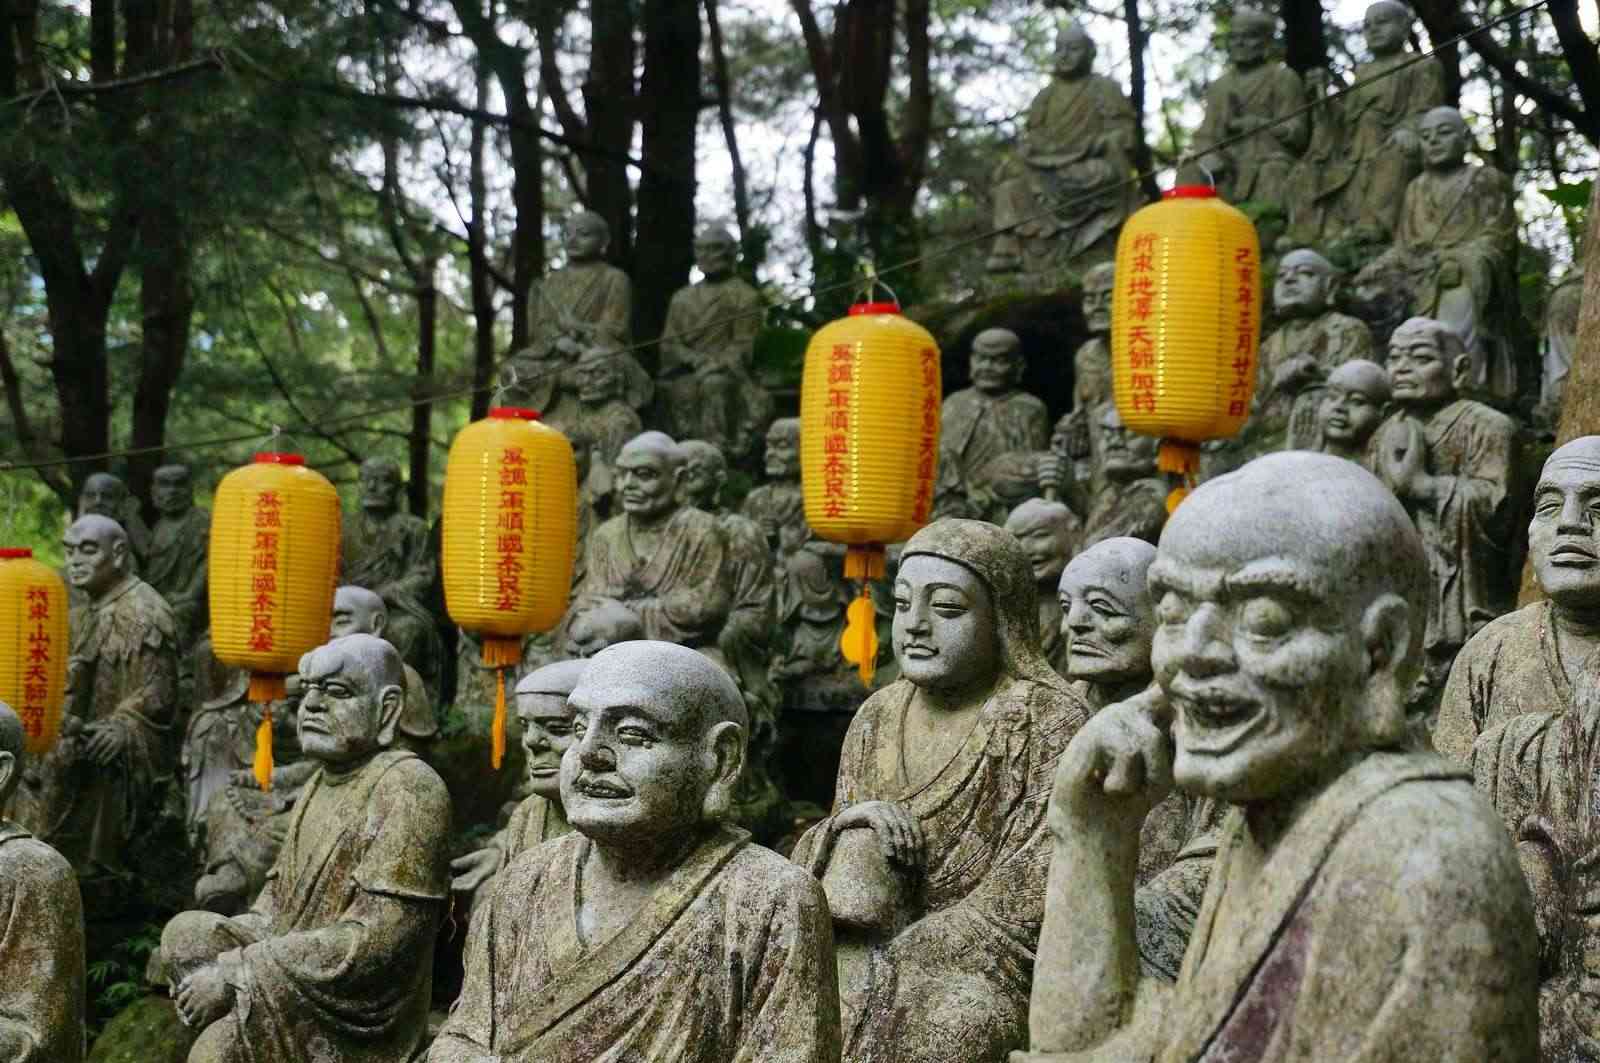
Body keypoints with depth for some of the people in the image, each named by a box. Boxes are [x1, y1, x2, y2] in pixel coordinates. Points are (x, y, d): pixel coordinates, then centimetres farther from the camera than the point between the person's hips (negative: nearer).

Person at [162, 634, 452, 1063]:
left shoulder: (409, 790, -16)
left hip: (359, 1022, -9)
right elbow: (277, 901, 16)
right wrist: (212, 969, -4)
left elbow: (375, 941, -23)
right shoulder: (323, 781, 12)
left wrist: (234, 974, -20)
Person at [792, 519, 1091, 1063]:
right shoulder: (877, 718, 8)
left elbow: (1022, 902, -15)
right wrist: (842, 825, -11)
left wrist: (889, 964, -15)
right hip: (890, 948, 6)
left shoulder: (1050, 722, -9)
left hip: (987, 969, -6)